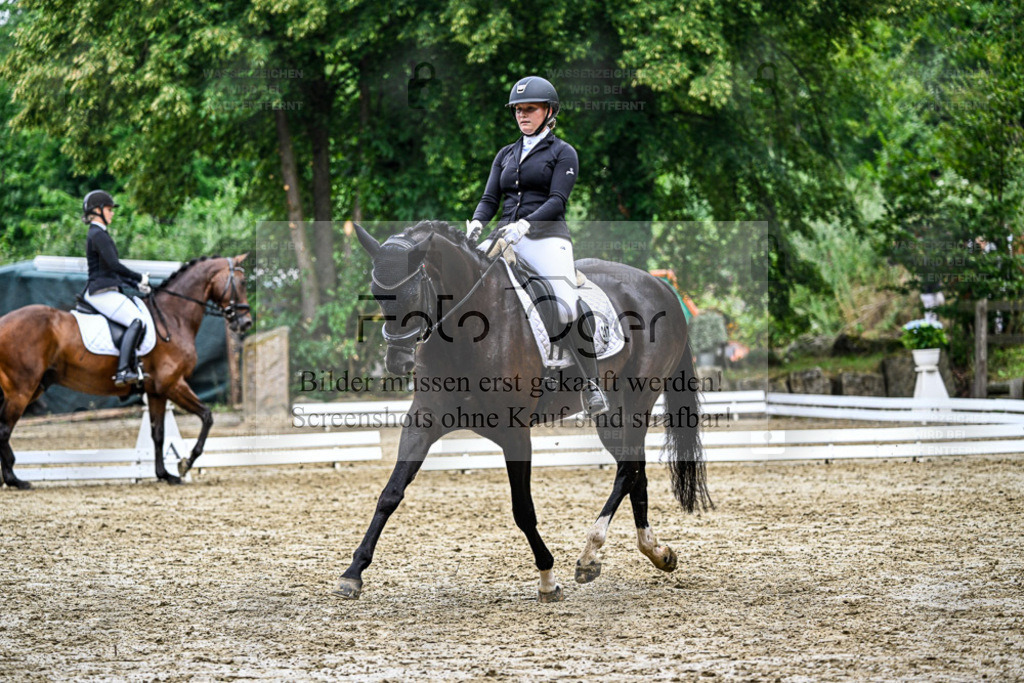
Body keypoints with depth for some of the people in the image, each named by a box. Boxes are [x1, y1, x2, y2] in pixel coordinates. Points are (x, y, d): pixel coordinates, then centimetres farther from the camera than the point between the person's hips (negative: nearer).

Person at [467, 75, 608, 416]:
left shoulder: (562, 153, 7)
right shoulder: (505, 155, 22)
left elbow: (557, 200, -6)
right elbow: (490, 199, 16)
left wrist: (524, 225, -22)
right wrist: (477, 223, -8)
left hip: (546, 237, -5)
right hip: (507, 240, 5)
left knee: (570, 309, -26)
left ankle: (591, 383, -11)